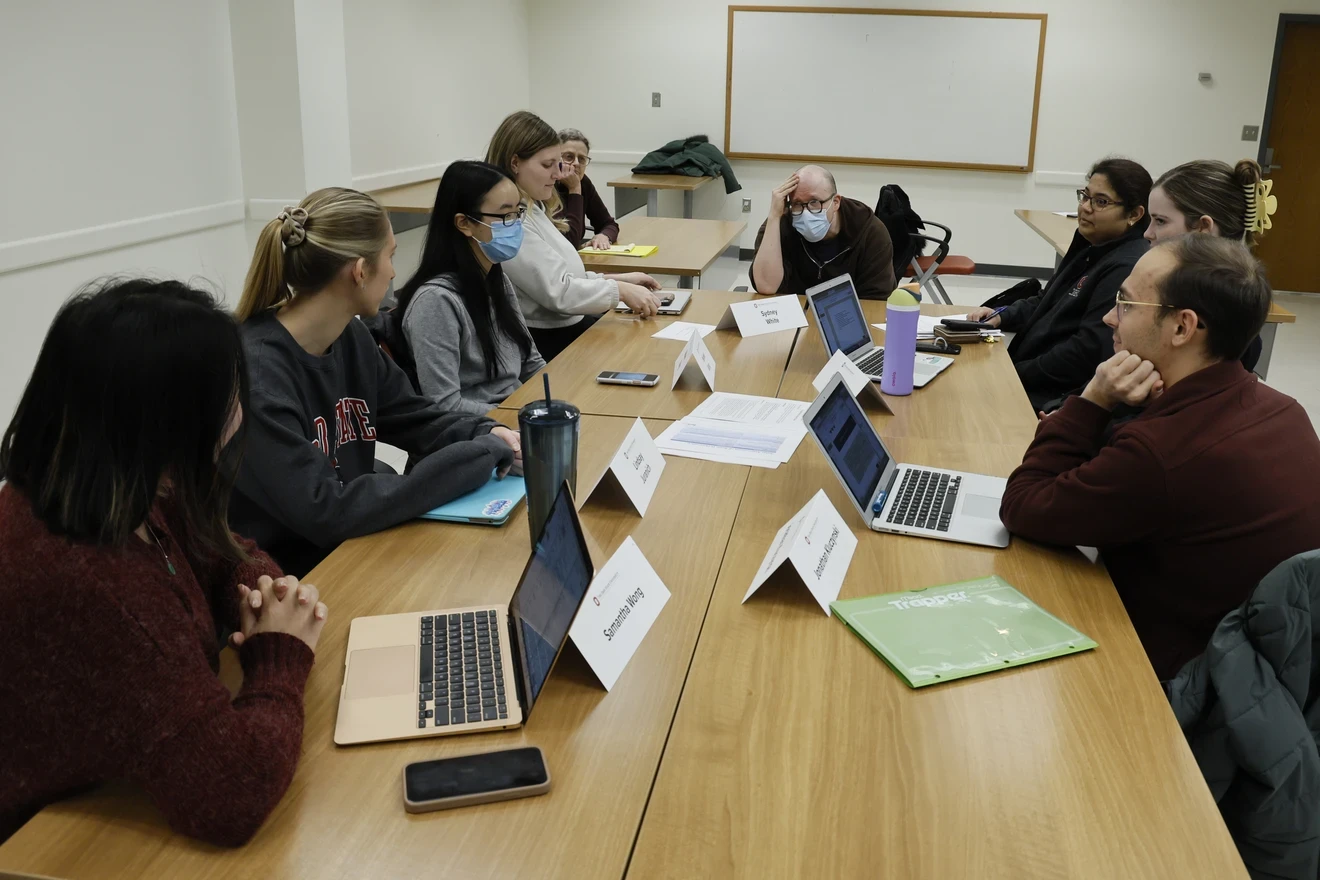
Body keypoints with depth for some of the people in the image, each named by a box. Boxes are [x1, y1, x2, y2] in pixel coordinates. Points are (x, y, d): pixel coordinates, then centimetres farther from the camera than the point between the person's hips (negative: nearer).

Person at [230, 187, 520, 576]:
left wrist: (490, 438, -9)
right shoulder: (253, 373, -25)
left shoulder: (350, 336, 1)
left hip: (355, 545, 8)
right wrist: (477, 457, -26)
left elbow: (418, 420, 12)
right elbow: (324, 512, -29)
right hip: (289, 579, -7)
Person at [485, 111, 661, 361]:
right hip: (545, 342, -9)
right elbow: (557, 292, -22)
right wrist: (620, 290, -16)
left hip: (567, 326, 9)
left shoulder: (532, 208, 12)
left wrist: (619, 279, 6)